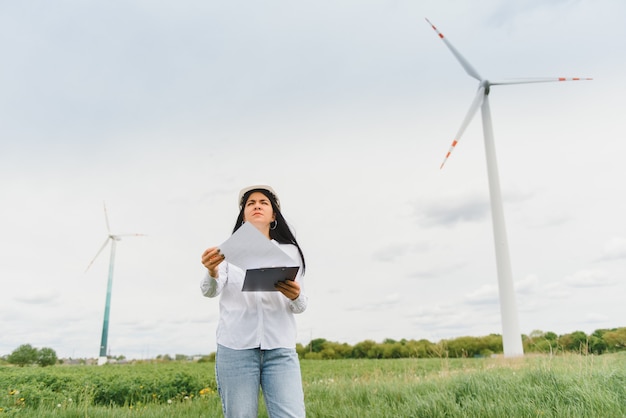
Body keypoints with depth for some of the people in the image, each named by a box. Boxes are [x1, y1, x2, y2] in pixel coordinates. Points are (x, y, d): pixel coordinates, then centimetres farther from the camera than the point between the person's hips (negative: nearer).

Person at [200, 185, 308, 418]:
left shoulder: (289, 251, 13)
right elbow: (210, 291, -5)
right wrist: (212, 272, -28)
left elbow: (300, 307, 9)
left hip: (280, 348, 1)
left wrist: (296, 297, -16)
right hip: (236, 347, 0)